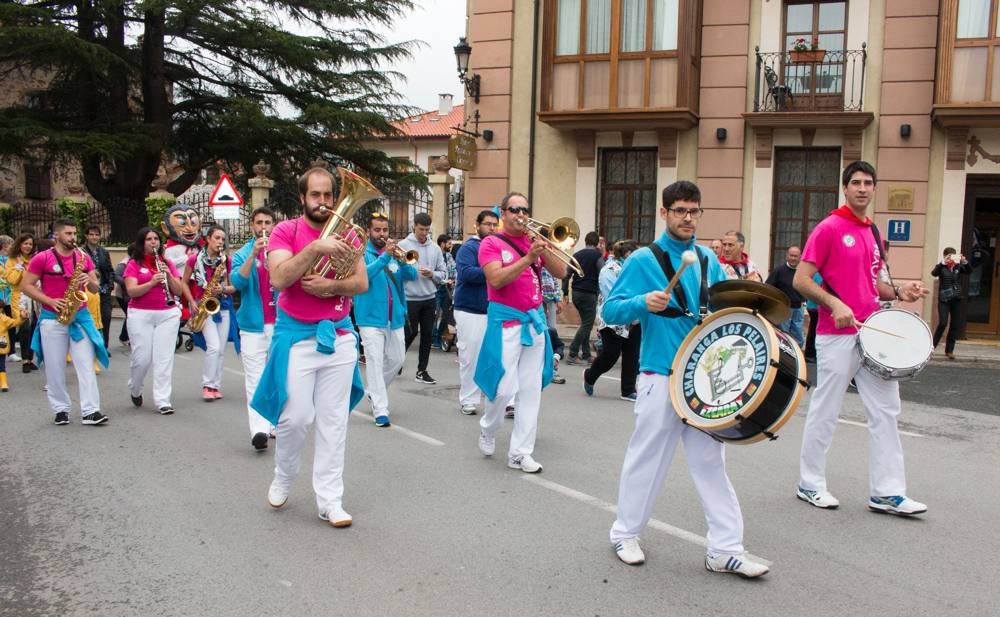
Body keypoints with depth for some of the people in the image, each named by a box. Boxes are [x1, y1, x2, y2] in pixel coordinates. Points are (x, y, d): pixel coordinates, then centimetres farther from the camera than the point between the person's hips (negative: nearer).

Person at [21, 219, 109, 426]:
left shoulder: (84, 257, 6)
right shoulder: (42, 258, -4)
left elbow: (95, 289, 10)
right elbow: (25, 286, -3)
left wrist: (89, 281, -13)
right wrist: (49, 301, -15)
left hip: (80, 316, 2)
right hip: (52, 319, -2)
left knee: (86, 365, -5)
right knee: (55, 368, 5)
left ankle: (90, 411, -5)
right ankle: (61, 409, 17)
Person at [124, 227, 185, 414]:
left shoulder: (167, 263, 11)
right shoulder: (133, 264, 3)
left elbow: (179, 291, 5)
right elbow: (131, 291, -9)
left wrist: (168, 275, -11)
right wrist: (152, 282, -23)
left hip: (168, 315, 2)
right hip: (140, 315, -2)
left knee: (164, 358, -2)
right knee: (142, 357, -3)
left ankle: (163, 401, 1)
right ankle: (135, 390, 27)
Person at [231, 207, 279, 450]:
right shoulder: (242, 254, 8)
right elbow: (237, 282, -9)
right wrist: (253, 254, -18)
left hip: (281, 324, 1)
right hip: (253, 325, -1)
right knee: (254, 379, -9)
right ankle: (258, 430, -16)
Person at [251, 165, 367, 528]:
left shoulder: (346, 233, 7)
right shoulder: (286, 231, -3)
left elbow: (361, 283, 1)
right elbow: (279, 279, -19)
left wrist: (330, 287, -18)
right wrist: (315, 248, -29)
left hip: (339, 335, 3)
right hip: (297, 335, -3)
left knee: (334, 421, 4)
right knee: (295, 417, -3)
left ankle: (330, 500, 12)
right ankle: (283, 479, 27)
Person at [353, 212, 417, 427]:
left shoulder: (394, 253, 10)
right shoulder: (362, 253, -3)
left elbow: (412, 275, 0)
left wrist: (401, 259, -19)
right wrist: (384, 257, -32)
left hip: (395, 317, 6)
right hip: (371, 317, -5)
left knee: (397, 359, 14)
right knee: (375, 362, -8)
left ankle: (375, 393, 35)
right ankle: (380, 411, -6)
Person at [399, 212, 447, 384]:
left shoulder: (435, 248, 7)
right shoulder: (403, 245, -5)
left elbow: (444, 272, 7)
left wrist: (433, 274, -12)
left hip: (430, 298, 4)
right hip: (410, 298, -4)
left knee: (427, 334, 8)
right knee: (410, 333, 3)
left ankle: (422, 371, 18)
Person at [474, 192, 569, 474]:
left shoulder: (535, 241, 10)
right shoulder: (491, 243, -3)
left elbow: (560, 273, 2)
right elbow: (496, 280, -18)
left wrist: (543, 249, -13)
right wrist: (528, 257, -24)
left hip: (535, 320, 5)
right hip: (505, 321, -5)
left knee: (531, 389, 4)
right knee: (504, 388, -6)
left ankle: (520, 452, 12)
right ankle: (488, 429, 25)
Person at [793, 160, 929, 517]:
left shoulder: (873, 233, 15)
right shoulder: (829, 228, -7)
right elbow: (801, 280, -11)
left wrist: (898, 292, 5)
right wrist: (835, 304, -23)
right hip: (838, 335, -7)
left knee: (886, 410, 7)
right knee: (825, 412, 3)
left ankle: (887, 492, 14)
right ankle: (810, 485, 17)